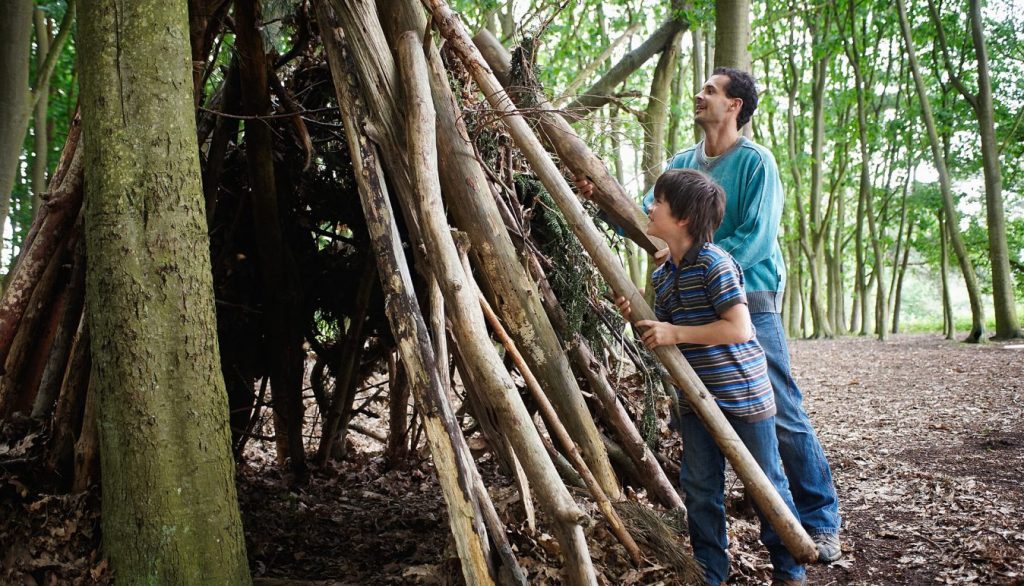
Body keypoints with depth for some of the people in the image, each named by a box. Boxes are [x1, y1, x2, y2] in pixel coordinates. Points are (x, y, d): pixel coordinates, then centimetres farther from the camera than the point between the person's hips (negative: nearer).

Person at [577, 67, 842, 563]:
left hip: (750, 302, -6)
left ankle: (820, 521, 10)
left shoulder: (755, 161, -7)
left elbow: (757, 238, -15)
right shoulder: (682, 162, 12)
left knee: (782, 416, -5)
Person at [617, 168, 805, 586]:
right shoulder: (662, 276, 6)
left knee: (766, 483, 9)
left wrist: (676, 333, -25)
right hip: (696, 399, 7)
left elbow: (738, 329, -25)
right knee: (700, 488, 11)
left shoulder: (714, 263, -19)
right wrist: (639, 321, -7)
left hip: (742, 394, -7)